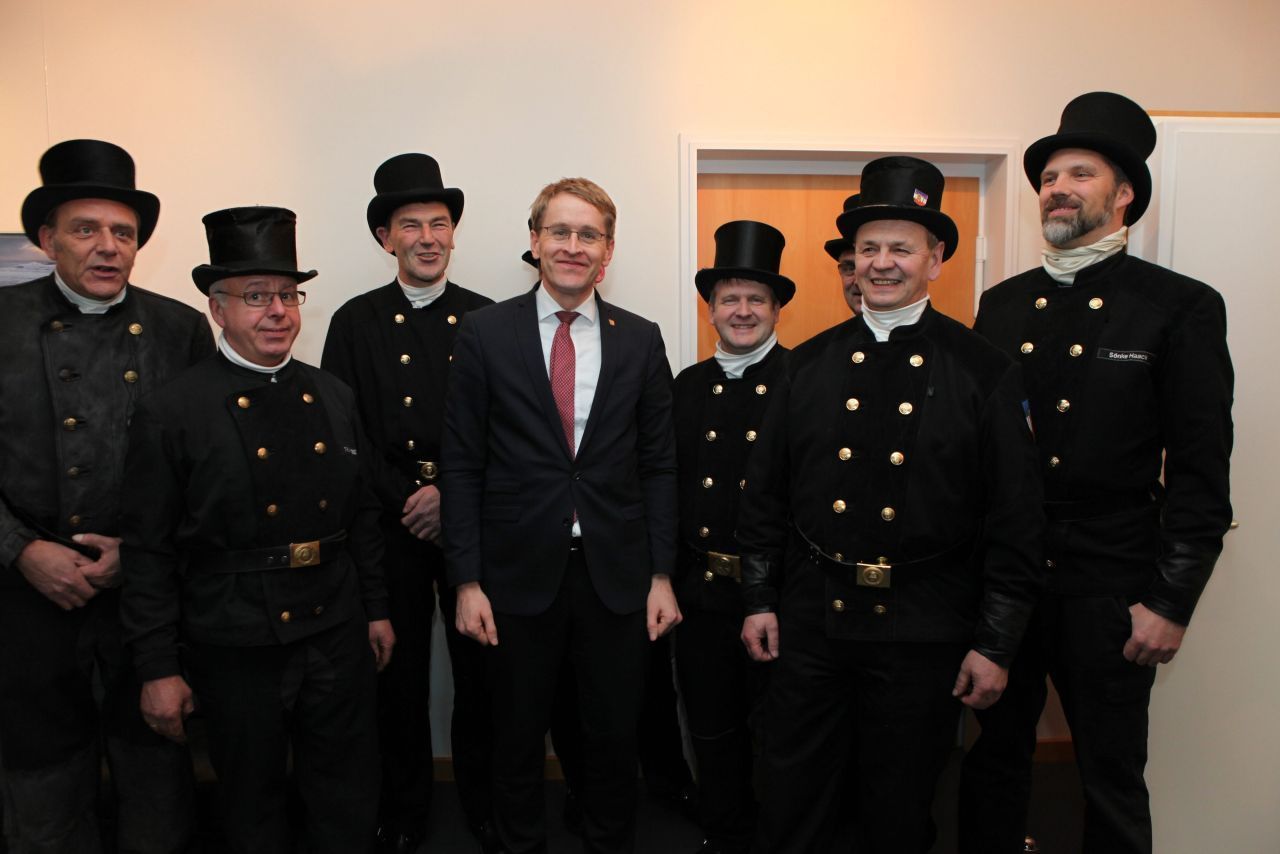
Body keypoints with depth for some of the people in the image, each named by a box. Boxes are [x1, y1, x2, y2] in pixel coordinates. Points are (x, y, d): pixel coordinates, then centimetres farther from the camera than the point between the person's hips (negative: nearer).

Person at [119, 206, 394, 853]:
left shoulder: (333, 398, 3)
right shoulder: (170, 414, -11)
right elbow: (147, 552, -9)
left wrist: (376, 609, 11)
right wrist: (158, 668, -7)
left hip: (337, 634, 4)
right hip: (235, 648, -3)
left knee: (349, 798, 18)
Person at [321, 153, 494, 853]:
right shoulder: (355, 323, 5)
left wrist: (453, 496, -9)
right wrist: (408, 499, -8)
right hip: (390, 527, 0)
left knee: (481, 667, 7)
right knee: (399, 671, 10)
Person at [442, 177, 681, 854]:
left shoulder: (640, 340, 3)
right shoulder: (485, 333, -2)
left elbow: (658, 464, 4)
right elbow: (462, 464, -2)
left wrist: (662, 576, 1)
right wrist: (467, 581, -6)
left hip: (616, 575, 2)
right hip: (519, 572, -1)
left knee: (614, 736, 15)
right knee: (517, 739, 15)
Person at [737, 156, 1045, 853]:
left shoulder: (984, 372, -5)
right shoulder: (809, 364, 3)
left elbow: (1014, 520, -5)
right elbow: (765, 493, 6)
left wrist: (994, 644, -6)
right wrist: (759, 600, 5)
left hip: (922, 632, -2)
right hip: (811, 619, 2)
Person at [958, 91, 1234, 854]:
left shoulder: (1183, 308, -3)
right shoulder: (1002, 305, 7)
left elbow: (1201, 473, -6)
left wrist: (1171, 603, -10)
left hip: (1108, 590, -3)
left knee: (1113, 779, 12)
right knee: (993, 760, 15)